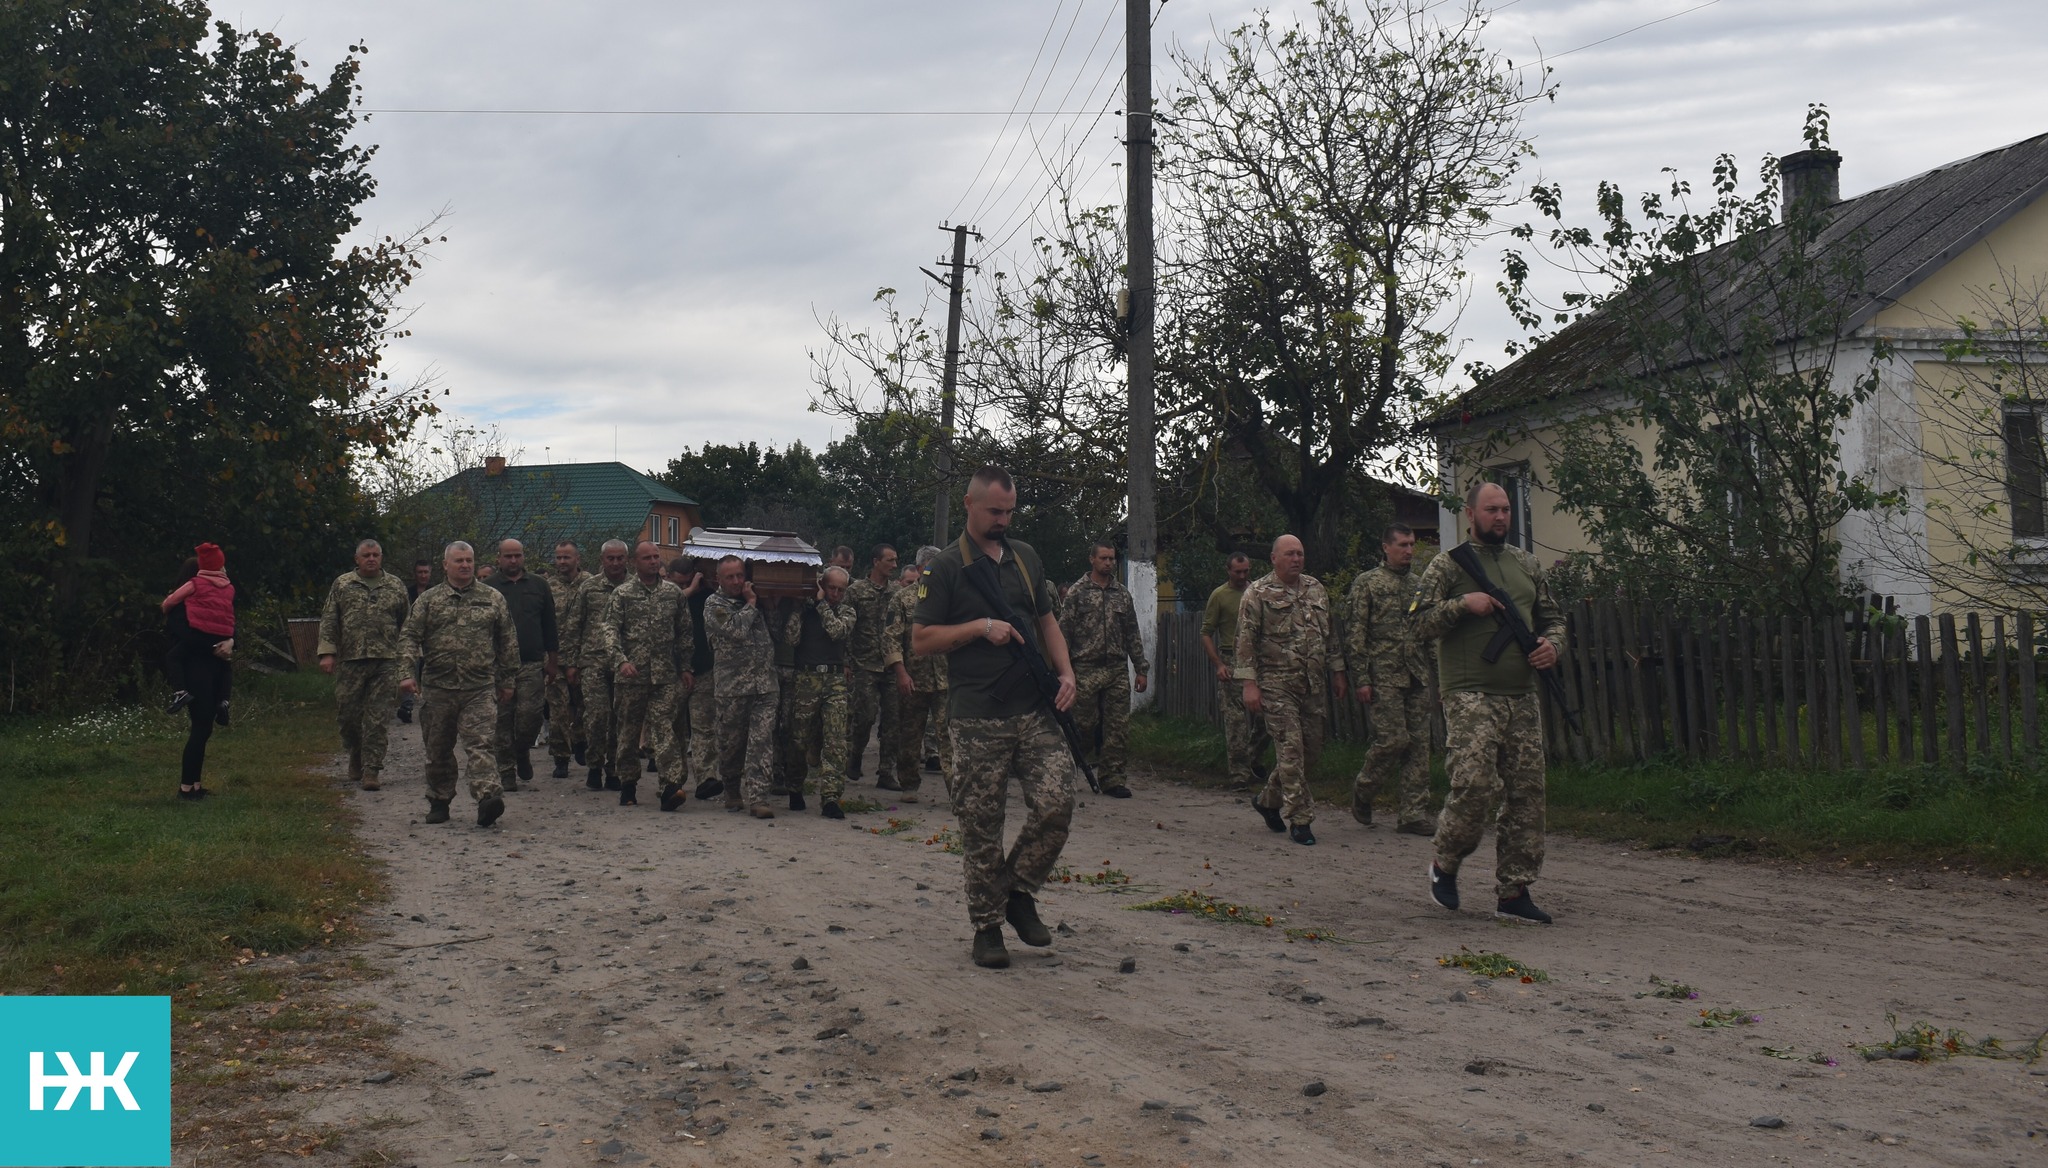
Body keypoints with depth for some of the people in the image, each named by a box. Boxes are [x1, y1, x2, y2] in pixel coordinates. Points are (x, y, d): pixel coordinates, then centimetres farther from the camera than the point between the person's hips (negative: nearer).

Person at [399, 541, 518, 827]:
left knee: (480, 744, -14)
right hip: (438, 688, 2)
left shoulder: (492, 598, 8)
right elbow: (409, 638, 4)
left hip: (480, 688, -2)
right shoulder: (428, 600, 8)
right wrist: (407, 673, -10)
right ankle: (439, 802, 24)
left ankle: (488, 798, -26)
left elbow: (508, 642, 12)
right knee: (438, 750, 11)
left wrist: (507, 680, 11)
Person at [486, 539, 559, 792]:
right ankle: (506, 771, 11)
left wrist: (552, 662, 13)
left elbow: (549, 629, 16)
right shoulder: (488, 588, 5)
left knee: (529, 714, -8)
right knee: (502, 719, 2)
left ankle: (522, 753, 20)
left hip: (532, 664, 1)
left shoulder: (539, 588, 12)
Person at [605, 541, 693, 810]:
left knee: (664, 727, -11)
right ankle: (628, 784, 21)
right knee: (628, 729, 8)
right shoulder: (622, 593, 4)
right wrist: (621, 660, -16)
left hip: (665, 674, 0)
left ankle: (672, 785, -19)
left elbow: (684, 633, 14)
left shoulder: (674, 593, 10)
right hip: (630, 675, 0)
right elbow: (610, 630, -2)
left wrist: (685, 667, 9)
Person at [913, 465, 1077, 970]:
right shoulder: (947, 567, -1)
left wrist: (1065, 672, 5)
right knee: (981, 828, 1)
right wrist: (981, 627, -12)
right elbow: (921, 639, -3)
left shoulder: (1026, 557, 15)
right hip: (978, 719, -4)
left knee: (1055, 804, -8)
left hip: (1035, 710, 4)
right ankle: (987, 925, 15)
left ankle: (1018, 891, 14)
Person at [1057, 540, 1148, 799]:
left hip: (1117, 671, 4)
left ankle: (1112, 779, 7)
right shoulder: (1077, 592, 0)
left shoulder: (1122, 594, 12)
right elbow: (1063, 632, -2)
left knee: (1118, 728, 0)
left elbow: (1132, 634, 15)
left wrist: (1141, 669, 11)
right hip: (1086, 670, -4)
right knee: (1085, 724, -2)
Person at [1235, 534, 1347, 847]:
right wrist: (1249, 683, -13)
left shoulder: (1316, 589, 13)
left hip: (1312, 683, 6)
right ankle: (1299, 819, -2)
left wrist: (1337, 670, 16)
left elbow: (1330, 633, 20)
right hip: (1276, 683, -6)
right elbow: (1245, 641, -7)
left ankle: (1269, 800, 28)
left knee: (1311, 748, 9)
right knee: (1290, 748, -9)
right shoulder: (1258, 593, -4)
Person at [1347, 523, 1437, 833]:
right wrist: (1362, 678, -11)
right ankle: (1363, 789, 15)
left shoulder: (1420, 583, 15)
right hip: (1385, 676, -5)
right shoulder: (1367, 582, -1)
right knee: (1393, 739, -10)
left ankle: (1412, 813, 7)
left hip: (1418, 677, 5)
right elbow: (1356, 633, -5)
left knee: (1419, 743, 2)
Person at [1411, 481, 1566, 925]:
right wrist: (1462, 604, -17)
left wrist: (1553, 643, 3)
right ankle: (1444, 864, 11)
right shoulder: (1448, 564, 2)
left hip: (1523, 696, 5)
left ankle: (1514, 892, 10)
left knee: (1526, 794, 2)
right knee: (1476, 785, -15)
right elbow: (1422, 623, -3)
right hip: (1470, 696, -5)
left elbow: (1552, 615, 24)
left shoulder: (1526, 564, 17)